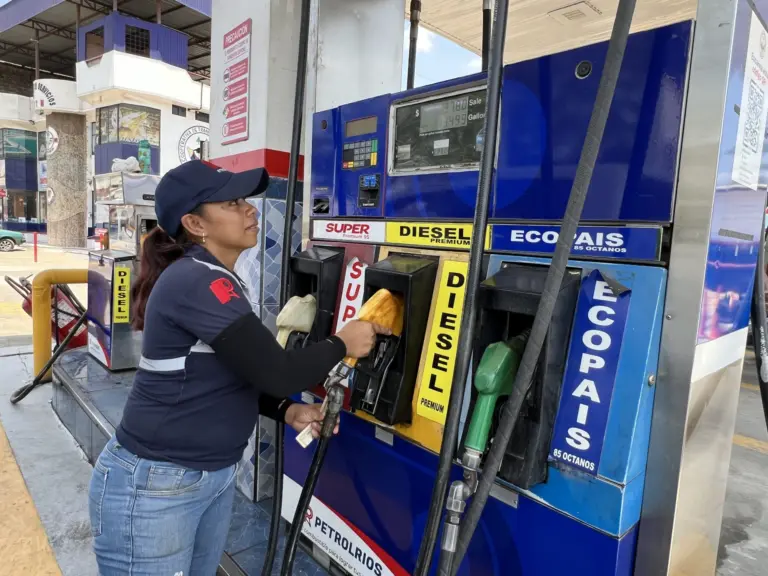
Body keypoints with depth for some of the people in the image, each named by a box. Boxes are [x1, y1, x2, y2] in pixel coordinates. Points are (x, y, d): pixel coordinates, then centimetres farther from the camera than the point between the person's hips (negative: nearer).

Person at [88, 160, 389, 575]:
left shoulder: (216, 280, 6)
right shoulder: (197, 282, -24)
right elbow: (275, 372, -28)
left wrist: (286, 411, -2)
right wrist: (342, 344, -12)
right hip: (154, 487, -9)